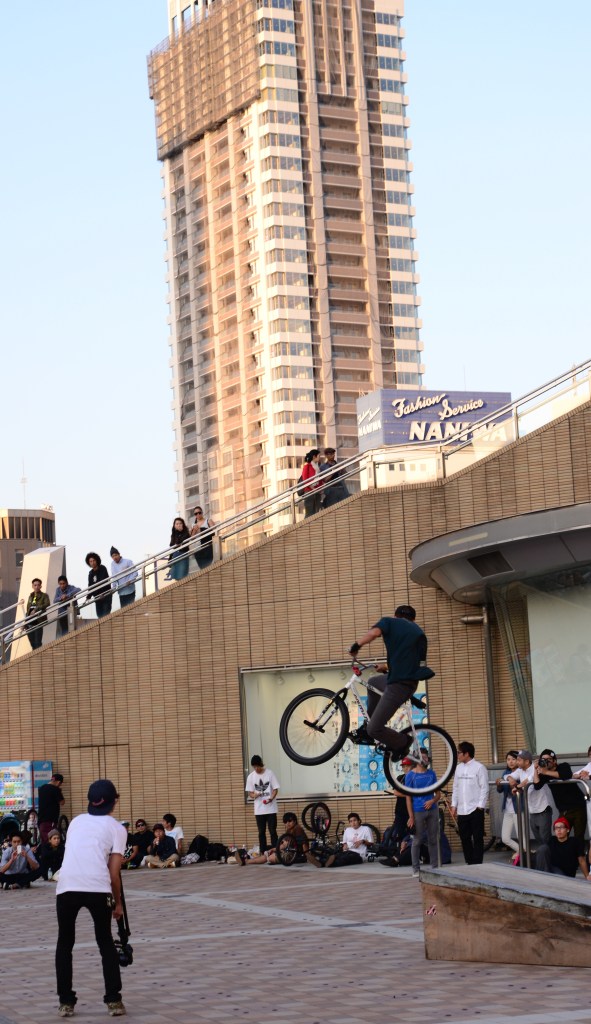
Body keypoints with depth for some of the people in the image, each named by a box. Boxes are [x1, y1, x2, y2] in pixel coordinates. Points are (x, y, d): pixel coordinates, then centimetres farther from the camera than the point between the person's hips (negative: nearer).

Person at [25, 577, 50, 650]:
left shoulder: (44, 596, 2)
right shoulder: (30, 596, 19)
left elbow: (47, 604, -18)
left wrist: (36, 609, -28)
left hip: (38, 621, -5)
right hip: (30, 622, 5)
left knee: (38, 643, -11)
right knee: (32, 643, 6)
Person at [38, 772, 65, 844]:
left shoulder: (41, 788, 12)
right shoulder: (55, 789, -11)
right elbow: (62, 803, -4)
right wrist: (60, 791, 3)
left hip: (41, 818, 8)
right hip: (50, 819, -8)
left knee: (43, 841, 10)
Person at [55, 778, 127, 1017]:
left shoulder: (76, 821, 23)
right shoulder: (116, 828, 12)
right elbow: (114, 873, 5)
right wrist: (118, 902, 17)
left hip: (66, 886, 2)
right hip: (98, 889, -2)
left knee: (65, 943, 17)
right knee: (105, 942, 16)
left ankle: (66, 1002, 15)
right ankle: (113, 1001, 11)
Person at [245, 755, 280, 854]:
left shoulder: (269, 773, -3)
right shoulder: (251, 777, 3)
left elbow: (275, 789, -2)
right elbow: (250, 793, 6)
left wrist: (271, 798, -20)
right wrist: (255, 795, -18)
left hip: (271, 808, -2)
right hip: (259, 809, 2)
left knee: (272, 831, -2)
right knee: (261, 832, 4)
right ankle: (263, 853, 9)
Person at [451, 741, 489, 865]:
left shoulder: (479, 767, -6)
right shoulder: (458, 768, 11)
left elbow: (484, 788, -8)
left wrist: (480, 806, -13)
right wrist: (454, 805, 9)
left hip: (475, 809, -6)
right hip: (462, 810, 6)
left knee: (477, 838, -1)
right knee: (465, 838, 8)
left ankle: (477, 864, 2)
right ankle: (469, 863, 16)